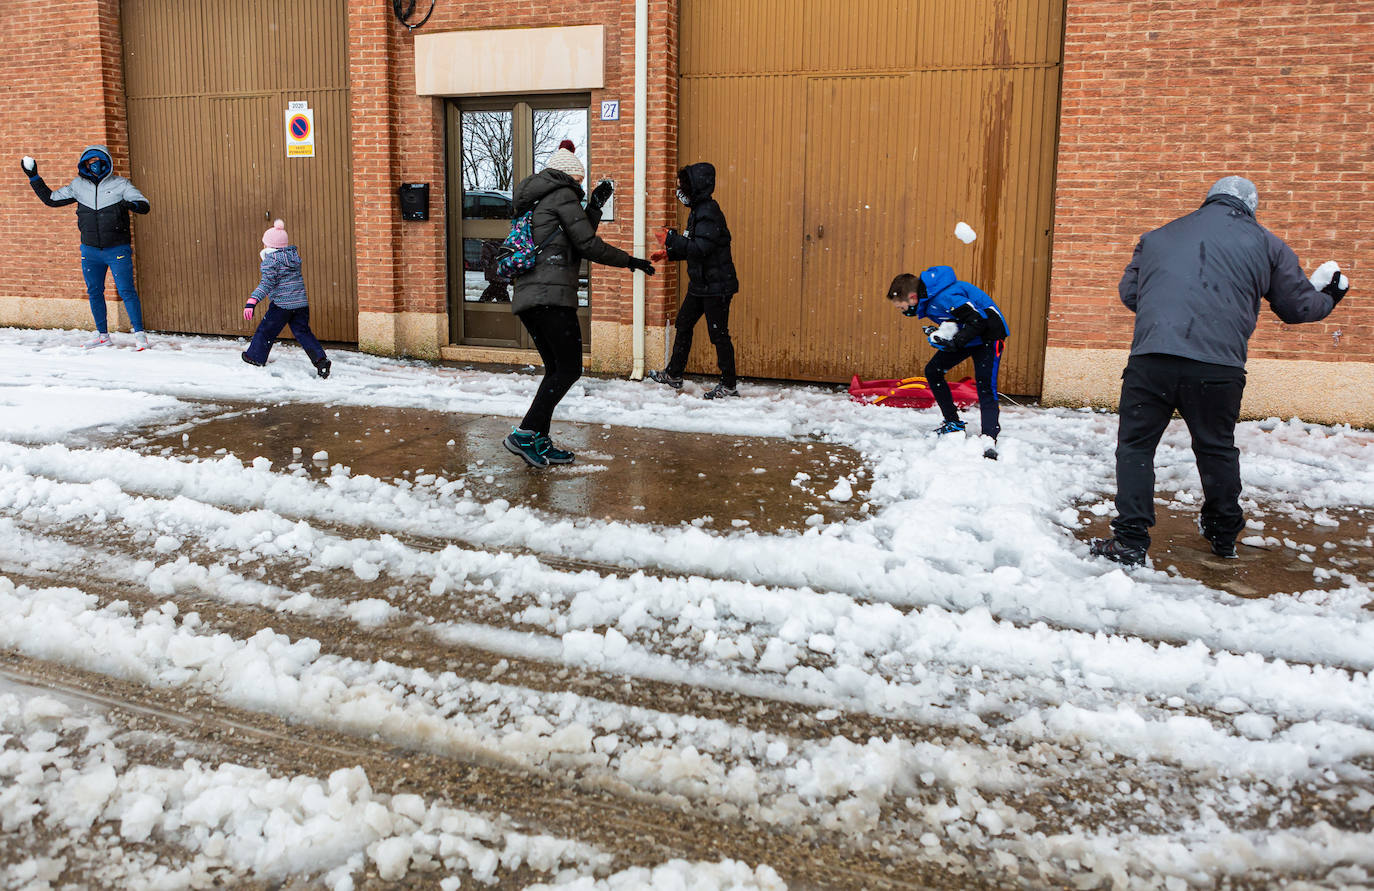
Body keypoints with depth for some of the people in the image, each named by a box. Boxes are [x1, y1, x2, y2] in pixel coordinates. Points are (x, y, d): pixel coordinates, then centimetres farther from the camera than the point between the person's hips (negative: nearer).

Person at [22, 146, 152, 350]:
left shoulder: (120, 184, -2)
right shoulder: (78, 186, 9)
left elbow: (145, 205, -7)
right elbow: (51, 199, 18)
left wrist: (130, 204, -27)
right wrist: (34, 177, 13)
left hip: (117, 249, -5)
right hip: (90, 250, 5)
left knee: (126, 291, -11)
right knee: (94, 293, 9)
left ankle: (139, 334, -5)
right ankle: (103, 335, 20)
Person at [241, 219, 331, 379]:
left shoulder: (270, 260, -9)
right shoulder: (294, 255, 11)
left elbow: (267, 284, -19)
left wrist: (252, 301, -24)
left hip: (282, 304, -6)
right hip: (301, 303, 6)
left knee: (265, 331, 11)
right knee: (303, 332, 8)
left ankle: (255, 357, 25)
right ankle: (320, 359, -7)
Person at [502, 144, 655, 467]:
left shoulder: (535, 201, 26)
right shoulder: (562, 194, -1)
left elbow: (576, 239, 26)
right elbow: (588, 246, -6)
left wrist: (595, 205, 23)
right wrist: (629, 261, 4)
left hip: (526, 297, 9)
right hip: (552, 295, -9)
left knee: (555, 369, 12)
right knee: (569, 369, -6)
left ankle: (540, 442, 9)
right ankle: (525, 434, -13)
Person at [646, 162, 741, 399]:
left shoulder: (709, 212, -18)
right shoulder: (698, 210, 13)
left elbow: (701, 248, -28)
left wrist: (671, 239, -22)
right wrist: (669, 253, 16)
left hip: (717, 286, -10)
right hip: (701, 285, 10)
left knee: (718, 334, -3)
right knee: (683, 324, 16)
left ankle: (729, 385, 8)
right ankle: (674, 375, 28)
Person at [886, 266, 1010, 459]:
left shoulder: (944, 297, -32)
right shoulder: (928, 297, -2)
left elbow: (978, 320, -32)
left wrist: (955, 343, -30)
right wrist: (941, 333, -12)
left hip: (988, 336, -10)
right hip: (965, 335, 10)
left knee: (986, 389, -20)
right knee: (933, 370, 8)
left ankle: (989, 441, -25)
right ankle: (953, 423, 15)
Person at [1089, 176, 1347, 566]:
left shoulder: (1157, 237, 17)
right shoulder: (1265, 243, 13)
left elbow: (1128, 292, 23)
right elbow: (1299, 305, 19)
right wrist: (1330, 296, 42)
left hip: (1151, 357, 0)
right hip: (1219, 366, 1)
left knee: (1135, 446, 8)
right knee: (1217, 448, 20)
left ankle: (1130, 541, 1)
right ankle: (1224, 534, 37)